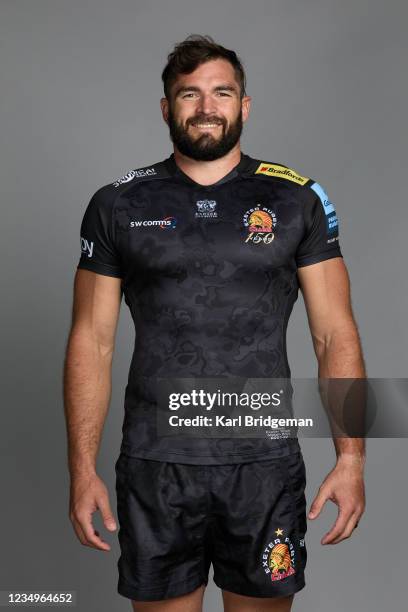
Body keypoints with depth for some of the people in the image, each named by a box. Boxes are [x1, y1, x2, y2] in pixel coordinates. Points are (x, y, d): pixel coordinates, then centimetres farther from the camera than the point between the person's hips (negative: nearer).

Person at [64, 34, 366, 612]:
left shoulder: (298, 200, 1)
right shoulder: (117, 205, 2)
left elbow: (335, 333, 0)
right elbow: (93, 341, 2)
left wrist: (351, 457, -8)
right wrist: (83, 468, -3)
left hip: (266, 464, 0)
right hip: (153, 465, 0)